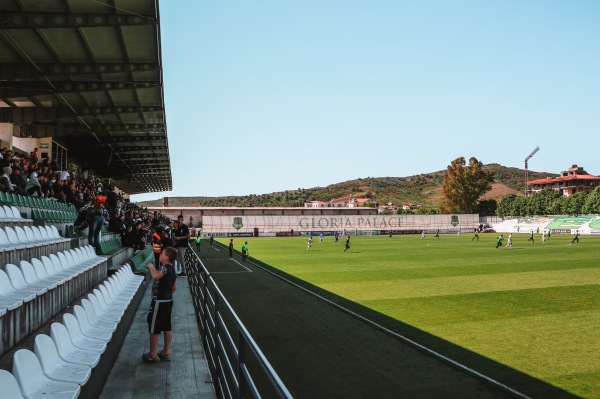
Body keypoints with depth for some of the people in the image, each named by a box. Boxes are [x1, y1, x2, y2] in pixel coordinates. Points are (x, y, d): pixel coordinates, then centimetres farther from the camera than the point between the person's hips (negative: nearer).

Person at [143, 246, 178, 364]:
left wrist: (150, 266, -24)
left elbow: (156, 275, -42)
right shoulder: (172, 269, 9)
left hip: (160, 302, -9)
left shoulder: (164, 267, -19)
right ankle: (166, 352, 22)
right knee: (167, 327, 14)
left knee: (154, 328, 2)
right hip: (168, 300, 9)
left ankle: (152, 355, 10)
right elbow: (174, 288, 17)